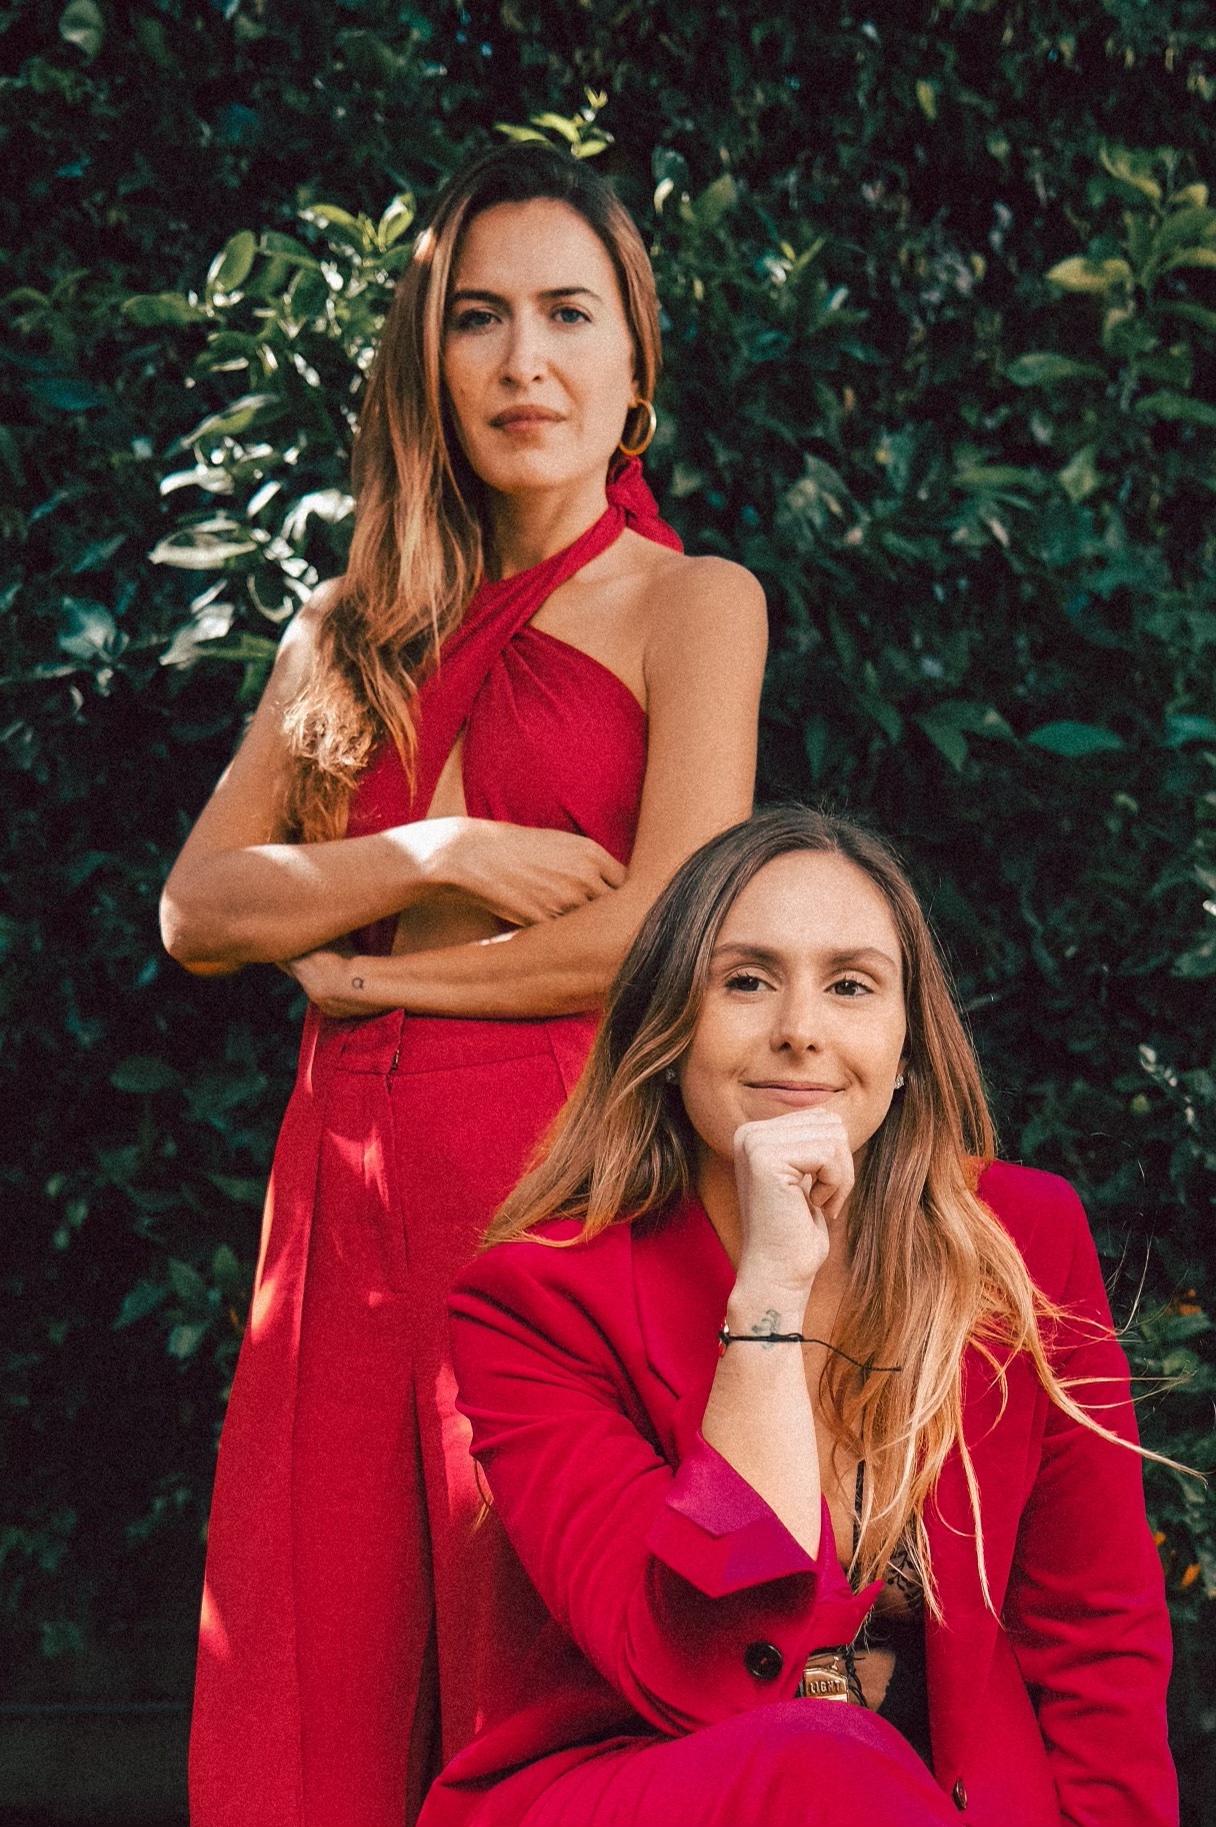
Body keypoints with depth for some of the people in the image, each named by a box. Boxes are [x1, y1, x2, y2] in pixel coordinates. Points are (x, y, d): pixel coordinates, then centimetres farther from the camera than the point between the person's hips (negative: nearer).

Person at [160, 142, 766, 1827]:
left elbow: (664, 930, -9)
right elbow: (196, 910, 9)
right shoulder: (355, 633, 18)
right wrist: (431, 855, -6)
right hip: (347, 1179, 5)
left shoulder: (693, 604, 3)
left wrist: (372, 971, 0)